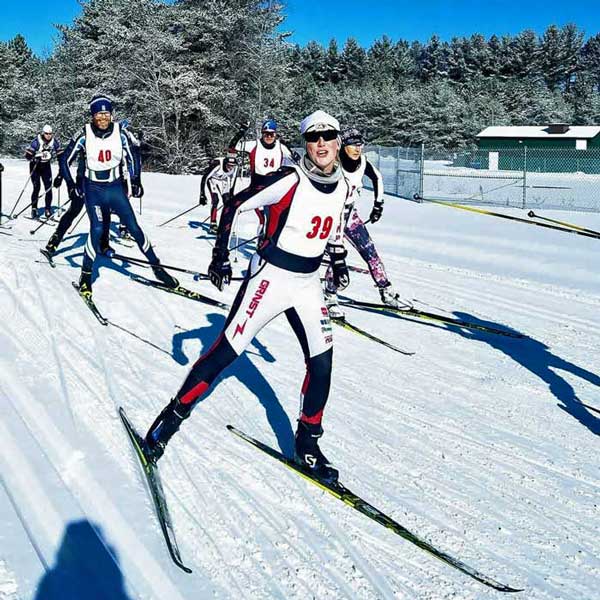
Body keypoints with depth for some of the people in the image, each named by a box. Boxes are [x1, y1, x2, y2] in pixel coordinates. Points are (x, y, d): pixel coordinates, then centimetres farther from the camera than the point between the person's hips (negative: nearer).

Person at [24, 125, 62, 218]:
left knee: (49, 187, -6)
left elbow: (60, 154, -1)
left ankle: (48, 209, 3)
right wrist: (34, 158, -38)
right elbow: (27, 155, -19)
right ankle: (34, 209, 3)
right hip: (35, 165, -3)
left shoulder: (54, 142, -10)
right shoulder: (36, 141, -20)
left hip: (46, 166, 3)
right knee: (36, 187, -10)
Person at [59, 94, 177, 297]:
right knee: (97, 229, -17)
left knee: (134, 227, -2)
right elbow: (65, 160, -1)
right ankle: (86, 274, -4)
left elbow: (131, 157, 11)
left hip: (115, 187, 2)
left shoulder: (119, 134, -4)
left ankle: (157, 267, 7)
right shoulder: (84, 136, -9)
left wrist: (135, 181, 3)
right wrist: (72, 186, -7)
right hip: (93, 189, -2)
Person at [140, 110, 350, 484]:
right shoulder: (291, 179, -16)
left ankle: (307, 443, 15)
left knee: (322, 361, 0)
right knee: (228, 349, -6)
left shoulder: (343, 188, 3)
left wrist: (339, 262, 20)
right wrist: (221, 253, -14)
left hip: (308, 283, 6)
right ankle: (172, 417, 7)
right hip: (271, 276, -6)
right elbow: (236, 204, -11)